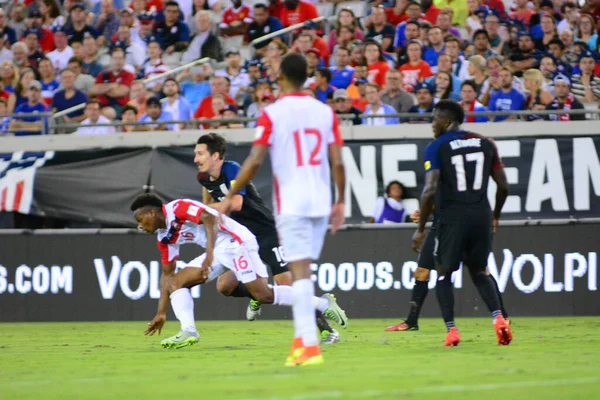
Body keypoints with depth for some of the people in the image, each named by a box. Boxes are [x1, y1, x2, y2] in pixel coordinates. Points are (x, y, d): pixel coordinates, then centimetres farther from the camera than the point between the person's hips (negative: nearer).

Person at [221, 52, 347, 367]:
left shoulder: (272, 114, -5)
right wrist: (340, 202, 13)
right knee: (303, 271, 16)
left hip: (291, 203, -4)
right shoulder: (325, 112, 6)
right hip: (320, 202, 4)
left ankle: (310, 346, -15)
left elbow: (254, 161, -9)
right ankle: (300, 341, 16)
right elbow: (337, 162, 3)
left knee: (301, 272, -8)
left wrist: (230, 196, 1)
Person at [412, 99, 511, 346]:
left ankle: (451, 329, 0)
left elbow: (430, 190, -13)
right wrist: (495, 216, 25)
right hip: (481, 216, 4)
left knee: (443, 273, 12)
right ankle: (498, 317, -4)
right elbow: (503, 186, 10)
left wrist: (421, 228, -6)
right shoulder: (485, 144, 10)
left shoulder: (436, 148, -4)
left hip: (452, 218, -4)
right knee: (479, 272, 19)